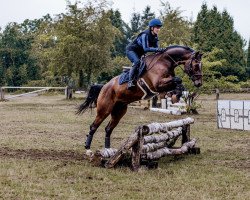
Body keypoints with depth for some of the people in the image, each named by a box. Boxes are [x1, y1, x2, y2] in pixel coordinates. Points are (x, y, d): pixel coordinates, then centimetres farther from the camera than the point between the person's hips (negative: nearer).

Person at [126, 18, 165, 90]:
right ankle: (130, 81, -33)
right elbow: (145, 48, -36)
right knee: (137, 62, -31)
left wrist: (161, 50, -20)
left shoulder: (155, 36, -2)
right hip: (131, 50, -9)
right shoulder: (145, 35, -26)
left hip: (139, 53, 9)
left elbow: (156, 47, 1)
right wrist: (157, 49, -43)